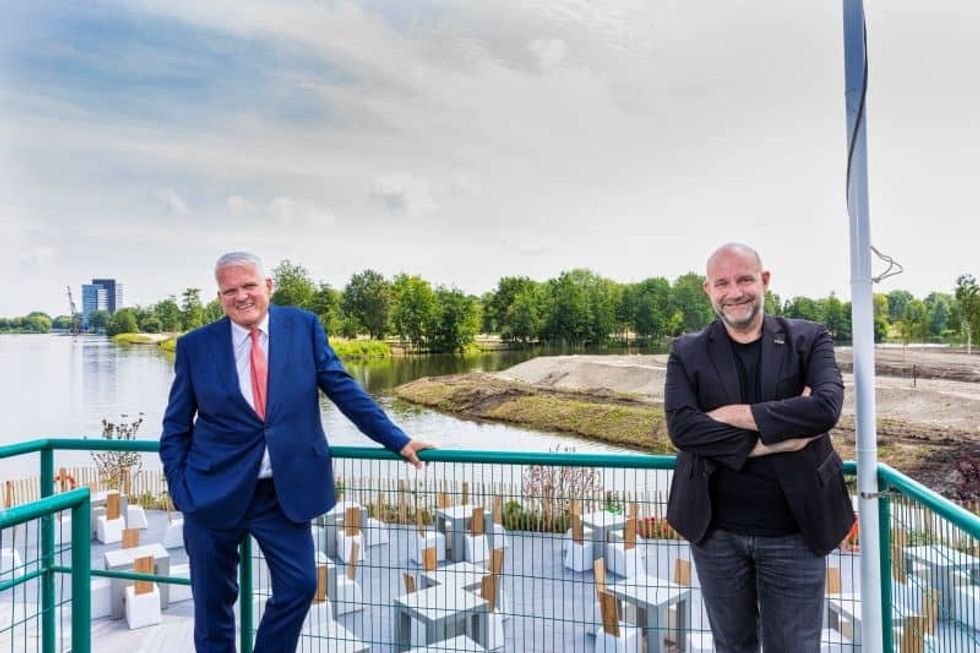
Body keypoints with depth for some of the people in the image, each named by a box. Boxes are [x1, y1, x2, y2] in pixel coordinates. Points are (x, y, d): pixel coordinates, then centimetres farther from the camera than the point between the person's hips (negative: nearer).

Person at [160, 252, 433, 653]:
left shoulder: (303, 326, -2)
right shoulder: (195, 345, -2)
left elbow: (342, 388, 0)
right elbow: (175, 429, 4)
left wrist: (397, 440, -3)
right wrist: (181, 492, -4)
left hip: (285, 491, 0)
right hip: (215, 491, 0)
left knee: (299, 585, 4)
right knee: (212, 602, 13)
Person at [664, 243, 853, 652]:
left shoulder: (810, 340, -1)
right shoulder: (687, 353, -2)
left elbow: (826, 406, -18)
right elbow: (680, 426, -16)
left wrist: (736, 415, -17)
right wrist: (768, 441, -20)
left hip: (794, 533, 0)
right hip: (716, 532, 1)